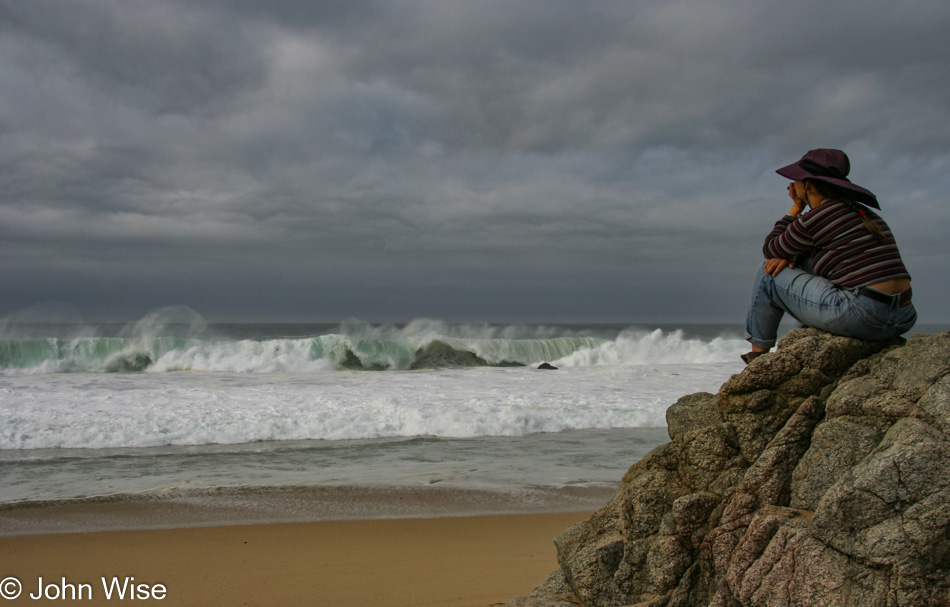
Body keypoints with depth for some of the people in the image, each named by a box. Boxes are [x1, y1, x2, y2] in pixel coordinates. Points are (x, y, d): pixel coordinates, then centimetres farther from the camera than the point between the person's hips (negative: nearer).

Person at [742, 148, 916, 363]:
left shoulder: (815, 218, -8)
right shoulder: (863, 213, 18)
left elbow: (770, 250, 10)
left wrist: (796, 207, 16)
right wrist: (791, 255, 11)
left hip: (860, 318, -8)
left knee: (769, 274, 10)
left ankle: (758, 352, 23)